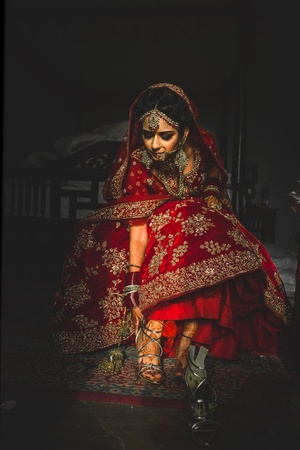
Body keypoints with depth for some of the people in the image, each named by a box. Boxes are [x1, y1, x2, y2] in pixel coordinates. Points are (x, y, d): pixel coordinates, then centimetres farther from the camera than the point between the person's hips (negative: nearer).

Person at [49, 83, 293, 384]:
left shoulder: (201, 147, -15)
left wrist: (212, 193, -12)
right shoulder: (137, 164, -24)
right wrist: (132, 293, -38)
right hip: (156, 229, -2)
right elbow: (138, 233, -31)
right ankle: (151, 335, -28)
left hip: (198, 223, 3)